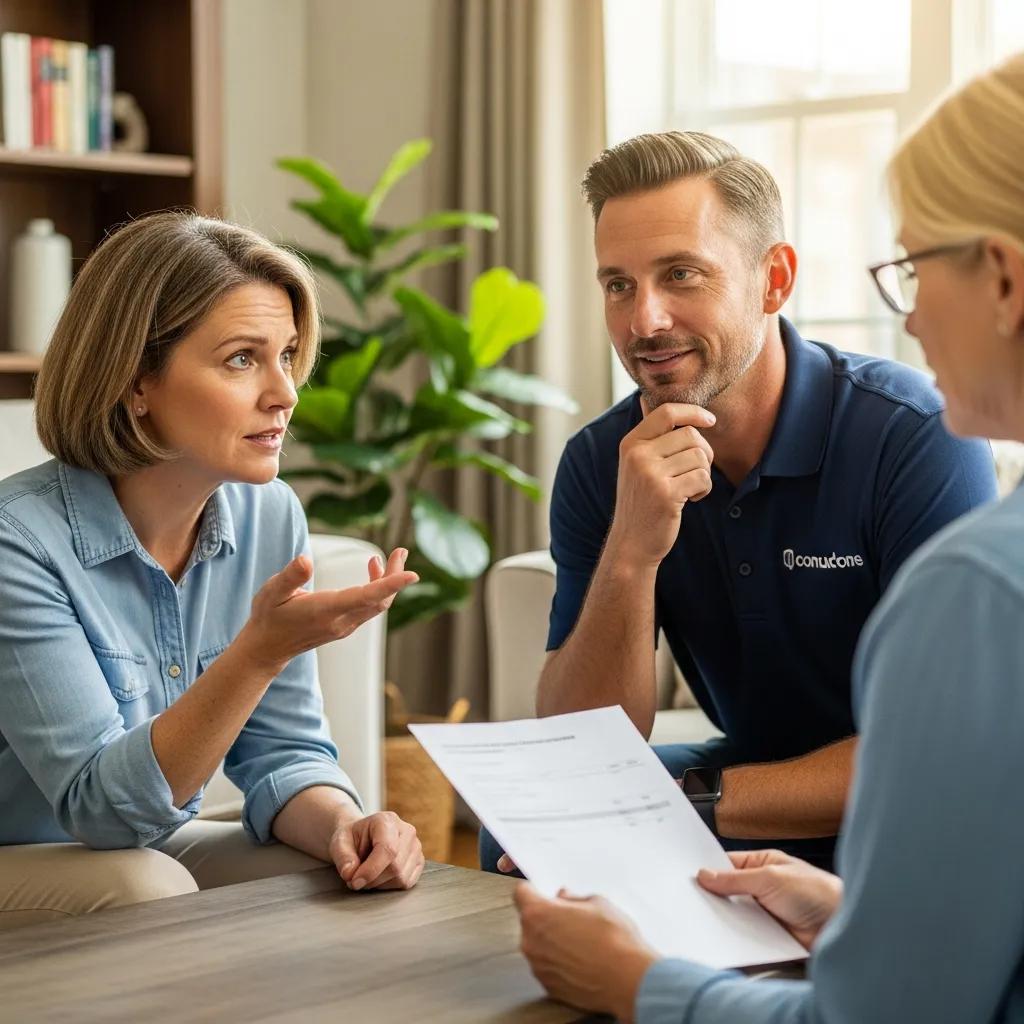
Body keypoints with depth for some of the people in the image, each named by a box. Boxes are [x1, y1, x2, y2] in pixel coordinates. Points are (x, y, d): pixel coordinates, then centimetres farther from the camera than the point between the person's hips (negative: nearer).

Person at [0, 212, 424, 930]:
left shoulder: (271, 518, -5)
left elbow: (284, 750, -1)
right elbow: (103, 804, -27)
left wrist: (344, 826, -24)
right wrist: (262, 650, -39)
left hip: (158, 849, 5)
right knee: (147, 888, -32)